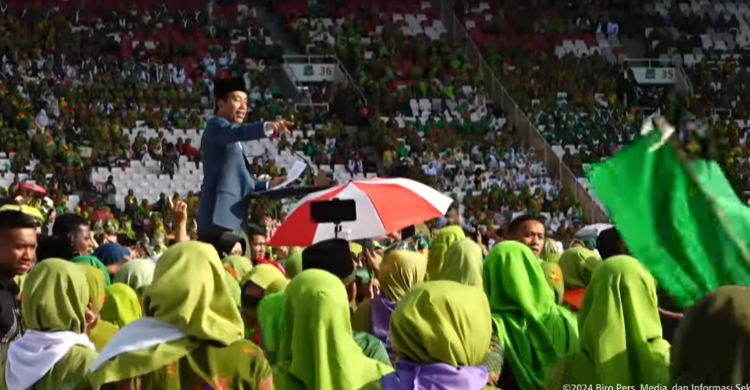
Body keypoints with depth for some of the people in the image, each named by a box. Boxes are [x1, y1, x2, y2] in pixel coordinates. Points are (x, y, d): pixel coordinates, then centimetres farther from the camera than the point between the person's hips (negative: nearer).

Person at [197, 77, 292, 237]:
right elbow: (238, 132, -24)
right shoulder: (215, 126, 0)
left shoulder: (232, 141, 29)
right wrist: (267, 127, -40)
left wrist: (268, 185, 20)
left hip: (233, 219, 10)